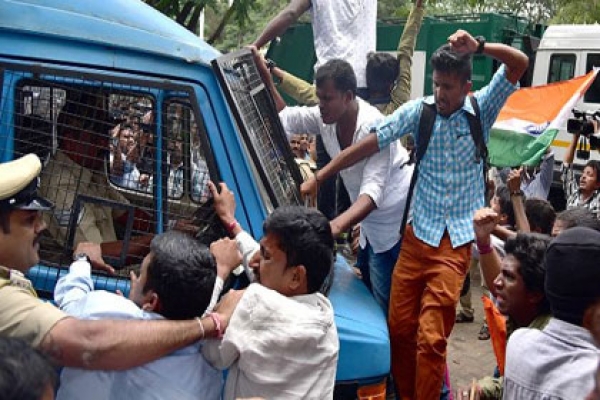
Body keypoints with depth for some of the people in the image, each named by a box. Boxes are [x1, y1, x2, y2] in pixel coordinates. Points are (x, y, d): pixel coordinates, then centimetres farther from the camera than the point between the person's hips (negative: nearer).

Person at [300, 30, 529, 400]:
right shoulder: (419, 110, -1)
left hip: (456, 242, -2)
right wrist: (317, 178, -11)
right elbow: (369, 144, -6)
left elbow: (519, 63, -12)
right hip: (418, 234, 2)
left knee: (431, 337, -5)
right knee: (399, 327, 10)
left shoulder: (482, 110, -2)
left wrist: (479, 46, -29)